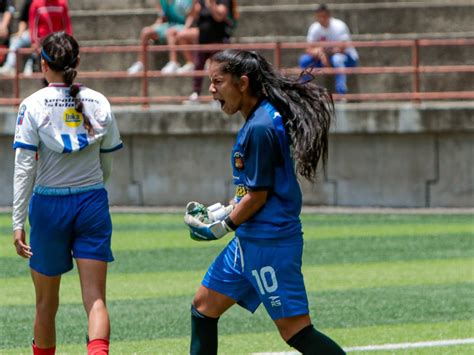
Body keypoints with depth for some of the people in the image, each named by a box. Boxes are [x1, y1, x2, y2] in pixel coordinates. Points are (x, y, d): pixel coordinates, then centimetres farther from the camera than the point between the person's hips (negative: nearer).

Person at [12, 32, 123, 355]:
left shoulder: (34, 105, -7)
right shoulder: (99, 103, 2)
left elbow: (24, 168, -9)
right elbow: (107, 166, 10)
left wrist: (18, 223, -6)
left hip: (49, 204, -1)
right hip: (93, 203, 1)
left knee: (46, 303, 13)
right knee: (95, 299, -5)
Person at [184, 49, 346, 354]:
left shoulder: (260, 128, -20)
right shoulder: (264, 118, 10)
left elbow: (257, 197, -17)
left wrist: (223, 226, -4)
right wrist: (224, 212, 17)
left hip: (269, 243, -10)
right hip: (250, 240, 10)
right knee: (204, 306, 16)